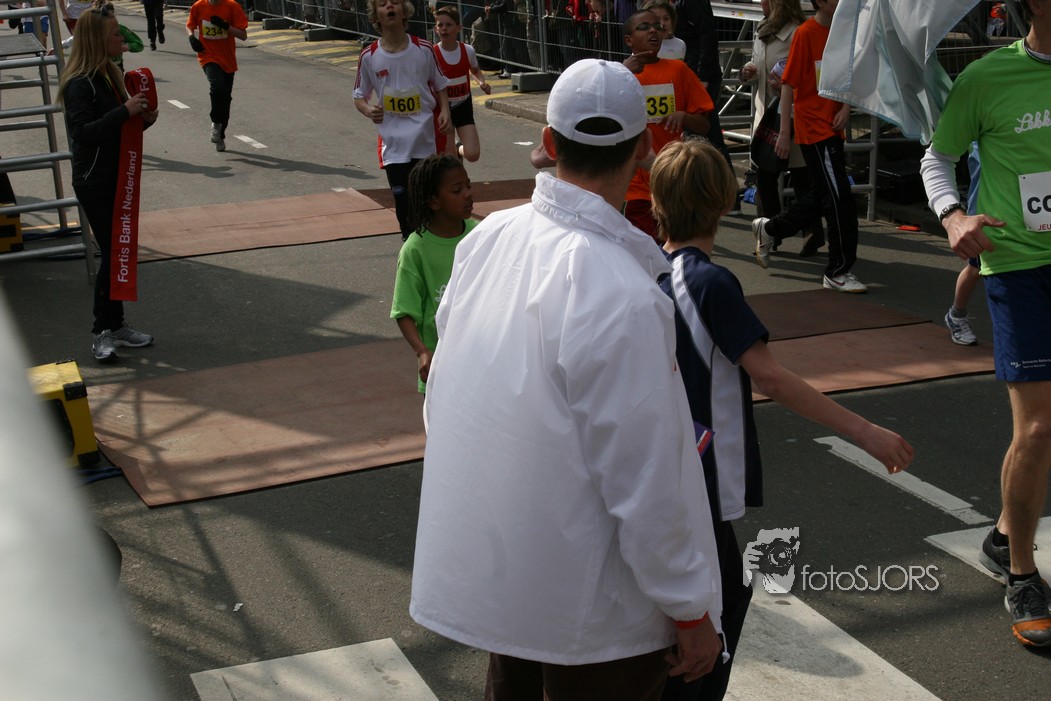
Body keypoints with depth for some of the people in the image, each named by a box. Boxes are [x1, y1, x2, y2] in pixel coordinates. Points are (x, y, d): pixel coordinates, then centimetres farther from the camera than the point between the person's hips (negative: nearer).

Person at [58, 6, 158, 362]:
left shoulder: (110, 76, 11)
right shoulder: (80, 84, -18)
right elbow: (83, 132, -28)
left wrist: (144, 119, -1)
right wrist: (125, 111, -30)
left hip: (117, 179, 9)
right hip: (95, 183, -9)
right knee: (112, 253, -8)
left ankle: (115, 325, 22)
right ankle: (103, 333, 2)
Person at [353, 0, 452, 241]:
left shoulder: (423, 49, -3)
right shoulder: (369, 56, -4)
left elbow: (440, 86, 10)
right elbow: (359, 96, 7)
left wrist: (444, 111, -8)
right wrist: (369, 111, -15)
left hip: (426, 140, 0)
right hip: (393, 143, 0)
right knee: (403, 200, 2)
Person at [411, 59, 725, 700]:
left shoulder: (487, 239, -6)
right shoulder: (622, 298, -29)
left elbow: (441, 400, 6)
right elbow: (645, 486, -24)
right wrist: (692, 614, -10)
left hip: (492, 569, 7)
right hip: (590, 605, -7)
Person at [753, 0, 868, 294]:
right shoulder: (806, 33, -11)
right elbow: (788, 84, -11)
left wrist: (846, 107, -1)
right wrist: (785, 132, -12)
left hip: (833, 130, 8)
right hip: (814, 130, -8)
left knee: (825, 201, 15)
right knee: (841, 202, -9)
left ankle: (768, 228, 35)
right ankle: (839, 271, 1)